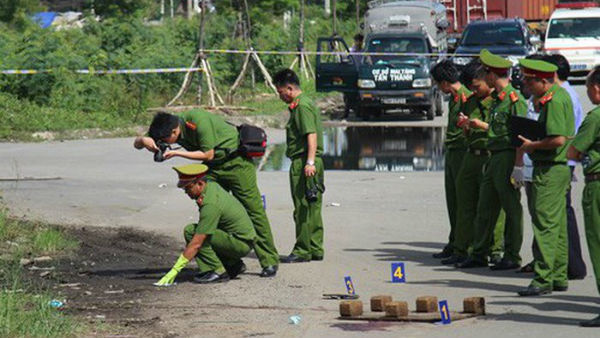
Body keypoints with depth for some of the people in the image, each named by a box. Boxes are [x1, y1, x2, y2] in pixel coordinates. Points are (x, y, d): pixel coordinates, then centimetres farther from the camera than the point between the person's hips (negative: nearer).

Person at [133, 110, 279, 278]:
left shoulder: (198, 121, -30)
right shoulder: (168, 126, -8)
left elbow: (208, 155, -24)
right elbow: (137, 143, -1)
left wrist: (177, 153, -25)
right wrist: (144, 140, -25)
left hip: (236, 161, -7)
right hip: (213, 167, 7)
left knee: (252, 208, -6)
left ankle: (270, 262, 0)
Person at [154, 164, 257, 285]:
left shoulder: (211, 205, -26)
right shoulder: (212, 185, 1)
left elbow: (196, 244, -27)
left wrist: (174, 270, -25)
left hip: (241, 243, -10)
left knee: (191, 232, -18)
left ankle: (218, 271, -12)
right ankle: (233, 265, 12)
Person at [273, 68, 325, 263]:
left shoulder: (302, 106, -12)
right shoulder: (302, 104, 20)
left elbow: (311, 135, -21)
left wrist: (310, 162, -28)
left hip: (302, 163, -10)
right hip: (308, 162, 10)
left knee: (304, 209, -6)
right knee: (312, 209, 12)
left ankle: (302, 251, -4)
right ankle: (315, 249, 17)